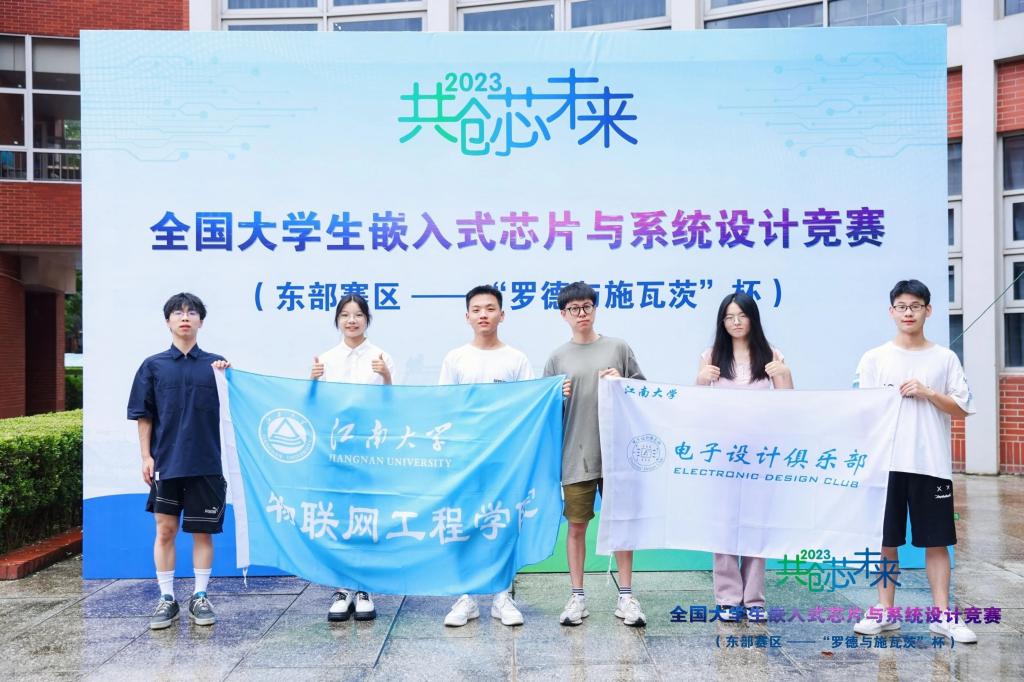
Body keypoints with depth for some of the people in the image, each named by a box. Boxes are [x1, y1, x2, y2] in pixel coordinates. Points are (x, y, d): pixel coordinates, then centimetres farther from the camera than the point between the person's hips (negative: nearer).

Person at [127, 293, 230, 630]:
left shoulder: (215, 363, 6)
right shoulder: (153, 365, 5)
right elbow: (144, 416, 6)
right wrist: (146, 456, -1)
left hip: (205, 463, 0)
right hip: (165, 462, 0)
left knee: (203, 532, 6)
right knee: (165, 530, 4)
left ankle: (200, 598, 17)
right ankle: (167, 599, 15)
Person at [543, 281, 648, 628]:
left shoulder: (618, 348, 6)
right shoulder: (557, 357, 6)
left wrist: (621, 382, -9)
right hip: (575, 455, 0)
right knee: (576, 525, 6)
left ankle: (626, 595, 17)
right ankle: (577, 596, 18)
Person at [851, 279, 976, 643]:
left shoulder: (945, 358, 5)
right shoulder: (874, 359, 3)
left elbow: (962, 408, 4)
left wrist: (928, 393, -11)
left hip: (932, 464, 0)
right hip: (886, 462, 0)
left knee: (936, 541, 5)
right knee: (886, 540, 6)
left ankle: (942, 614, 14)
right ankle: (884, 611, 16)